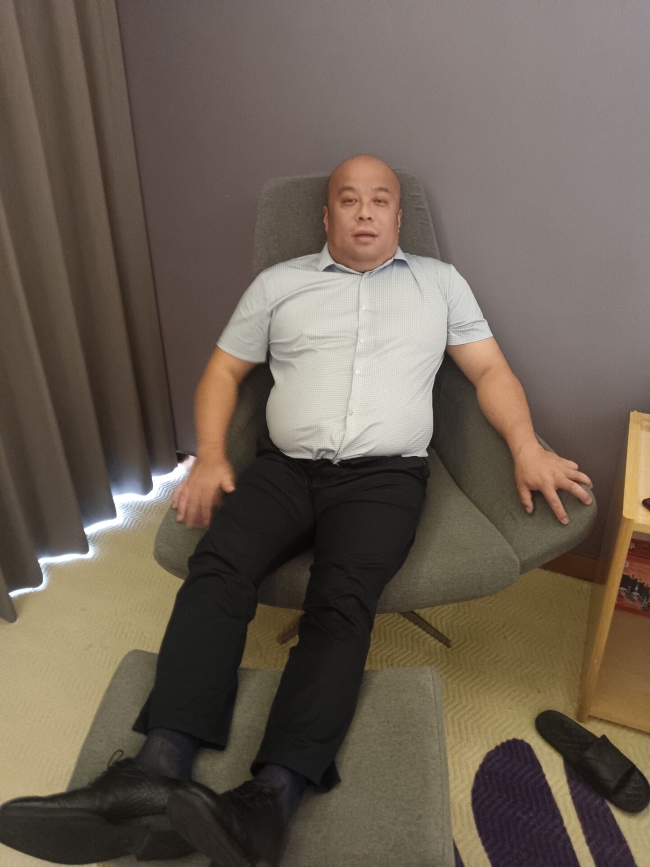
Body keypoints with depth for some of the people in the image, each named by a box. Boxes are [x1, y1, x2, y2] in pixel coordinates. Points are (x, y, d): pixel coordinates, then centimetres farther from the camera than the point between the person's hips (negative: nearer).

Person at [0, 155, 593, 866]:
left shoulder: (439, 281, 19)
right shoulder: (280, 283, 19)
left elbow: (490, 369, 15)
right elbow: (224, 369, 17)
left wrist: (526, 445, -5)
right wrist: (210, 456, 0)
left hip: (383, 476, -1)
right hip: (284, 466, 2)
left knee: (342, 601, -28)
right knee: (216, 567, -26)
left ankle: (271, 798, -35)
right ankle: (158, 771, -32)